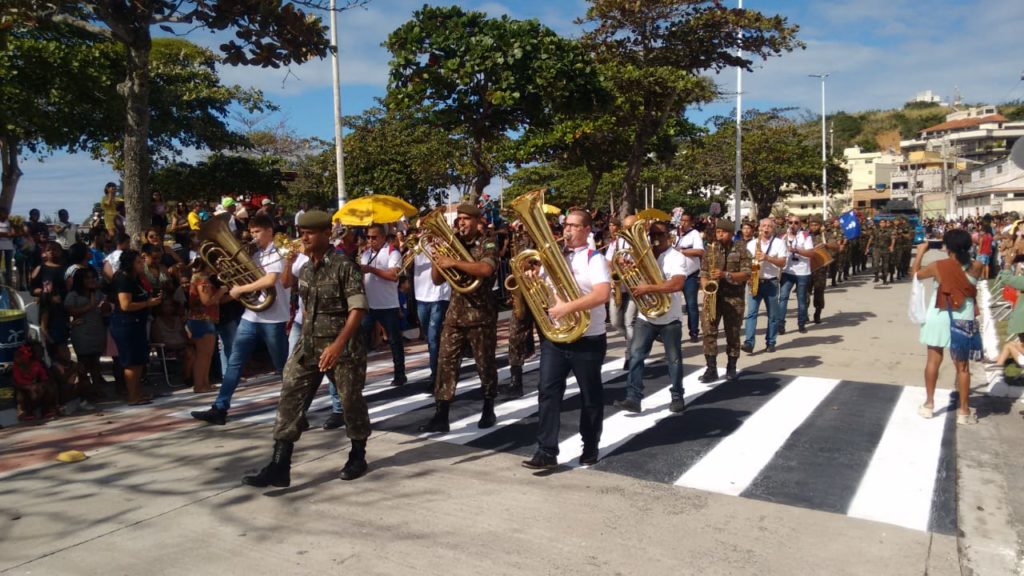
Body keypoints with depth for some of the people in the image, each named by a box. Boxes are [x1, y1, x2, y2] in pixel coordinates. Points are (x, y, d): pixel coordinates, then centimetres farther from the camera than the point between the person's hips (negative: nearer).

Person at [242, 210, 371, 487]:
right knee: (289, 399, -3)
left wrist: (339, 344, -25)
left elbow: (357, 309, -17)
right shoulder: (304, 270, 10)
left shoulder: (344, 266, -12)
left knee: (351, 401, 7)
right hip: (308, 346, 6)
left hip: (343, 346, -6)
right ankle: (279, 467, 0)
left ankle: (358, 457, 27)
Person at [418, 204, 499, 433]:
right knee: (445, 361, -1)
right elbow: (437, 280, 10)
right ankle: (440, 416, 1)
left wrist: (453, 262, -27)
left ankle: (488, 410, 24)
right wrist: (438, 256, -4)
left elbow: (485, 269, -27)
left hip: (481, 314, -4)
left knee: (485, 363, 6)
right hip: (455, 313, 4)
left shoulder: (487, 245, -4)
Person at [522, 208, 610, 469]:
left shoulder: (594, 258, -8)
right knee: (547, 391, -3)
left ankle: (591, 447, 26)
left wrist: (567, 307, -28)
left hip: (587, 339, -5)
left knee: (590, 396, 10)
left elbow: (602, 294, -23)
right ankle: (546, 451, 0)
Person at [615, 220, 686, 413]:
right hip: (645, 316, 4)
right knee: (635, 355, -5)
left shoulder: (676, 257, -9)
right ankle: (633, 398, -4)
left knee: (673, 359, 8)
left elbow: (677, 284, -24)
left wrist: (648, 288, -28)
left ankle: (677, 397, 22)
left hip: (670, 317, -4)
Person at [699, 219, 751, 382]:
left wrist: (726, 275, -21)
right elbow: (703, 273, 10)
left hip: (734, 298, -2)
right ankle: (711, 369, -4)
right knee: (709, 331, -8)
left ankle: (731, 367, 18)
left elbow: (746, 274, -8)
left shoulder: (741, 251, 1)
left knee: (733, 334, 5)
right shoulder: (710, 250, 10)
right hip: (712, 296, 2)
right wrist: (705, 287, -9)